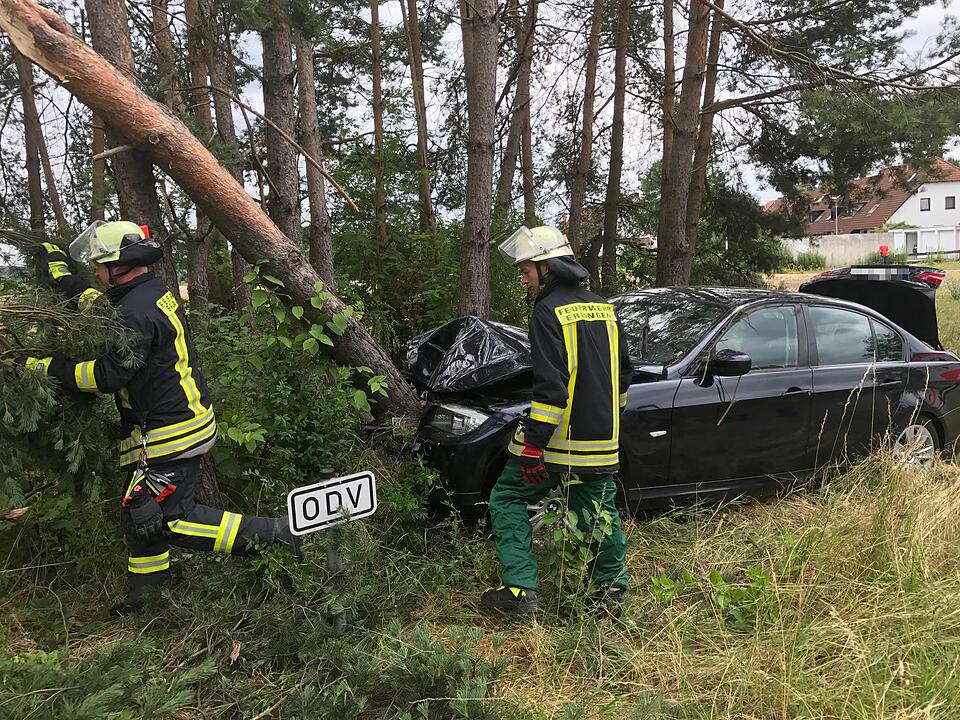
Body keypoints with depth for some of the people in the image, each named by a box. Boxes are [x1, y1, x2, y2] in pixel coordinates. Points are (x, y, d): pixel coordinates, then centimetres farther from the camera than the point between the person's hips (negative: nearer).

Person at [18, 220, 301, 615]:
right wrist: (61, 273, 33)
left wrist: (46, 368, -14)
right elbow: (99, 303, 28)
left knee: (172, 519, -5)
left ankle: (268, 533, -4)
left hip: (169, 432, -10)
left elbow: (109, 374, -23)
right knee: (140, 512, 20)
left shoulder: (137, 312, -22)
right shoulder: (154, 291, 9)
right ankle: (145, 593, 35)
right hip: (187, 418, 10)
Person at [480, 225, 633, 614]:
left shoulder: (550, 310, -13)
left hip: (559, 437, -7)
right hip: (602, 438, 7)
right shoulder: (602, 307, 12)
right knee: (598, 509, 19)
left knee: (507, 498, 7)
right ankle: (612, 582, 28)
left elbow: (550, 385, -22)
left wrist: (533, 443, -22)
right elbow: (623, 371, 20)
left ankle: (520, 589, 4)